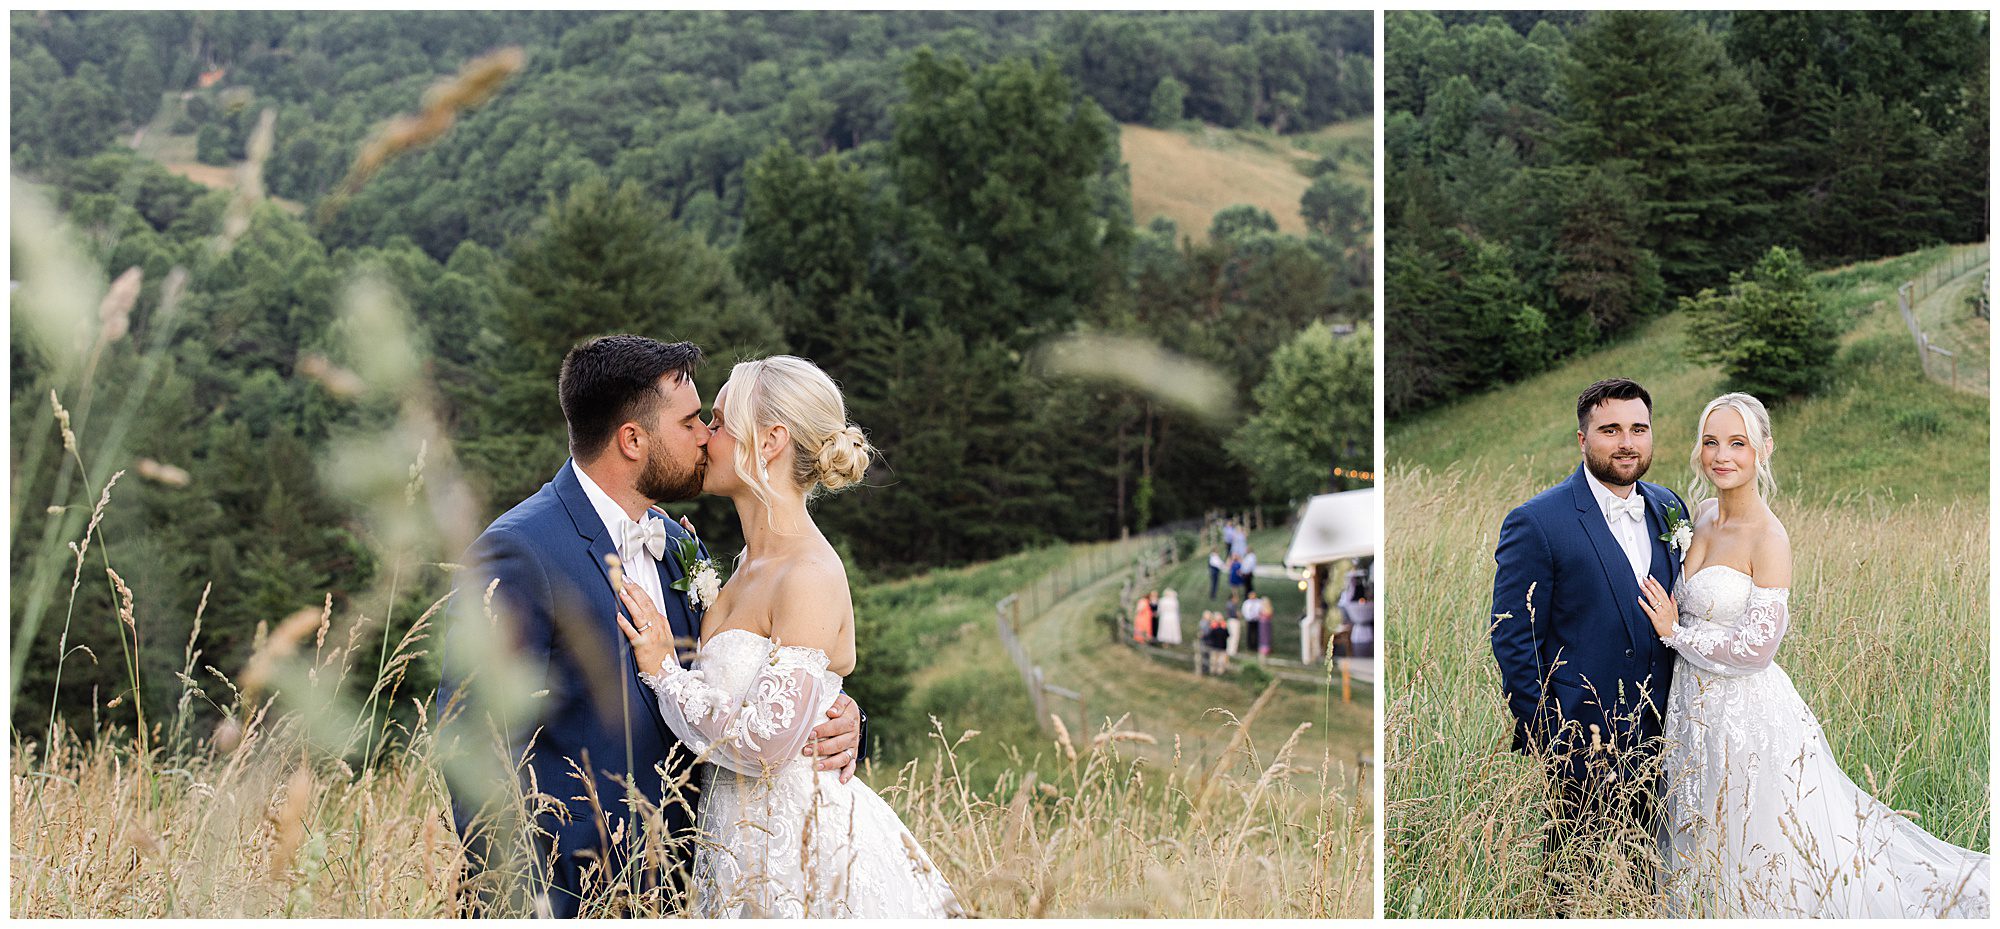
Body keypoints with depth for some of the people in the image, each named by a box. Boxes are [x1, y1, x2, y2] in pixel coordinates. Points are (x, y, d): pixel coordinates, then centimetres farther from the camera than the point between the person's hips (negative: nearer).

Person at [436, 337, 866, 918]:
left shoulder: (677, 545, 10)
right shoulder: (518, 553, -15)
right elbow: (479, 744, -17)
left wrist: (834, 715, -3)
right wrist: (519, 907, -21)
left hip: (672, 886, 7)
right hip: (569, 895, -7)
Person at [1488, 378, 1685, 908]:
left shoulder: (1668, 510, 7)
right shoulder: (1536, 523, -12)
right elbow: (1512, 641, -11)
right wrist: (1546, 740, -13)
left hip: (1654, 743, 5)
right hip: (1578, 746, -5)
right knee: (1575, 893, 5)